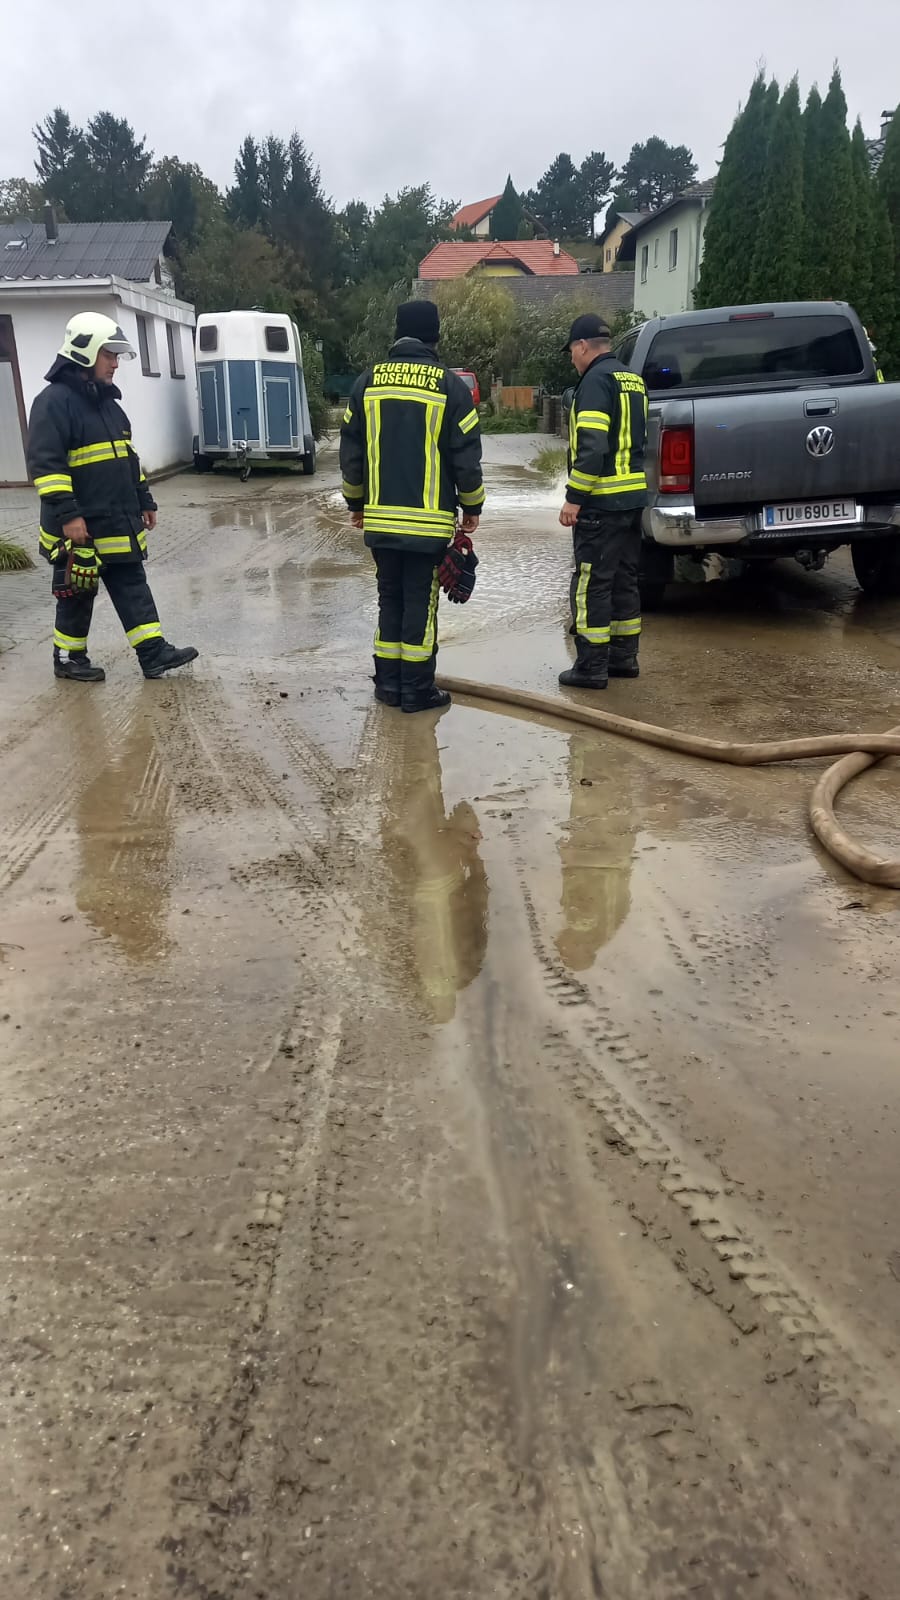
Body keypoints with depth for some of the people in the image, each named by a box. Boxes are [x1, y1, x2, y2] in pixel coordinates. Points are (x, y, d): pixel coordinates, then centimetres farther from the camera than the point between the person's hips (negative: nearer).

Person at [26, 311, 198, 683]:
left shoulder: (107, 401, 15)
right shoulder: (54, 401, -13)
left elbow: (127, 458, 22)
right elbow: (45, 463, -20)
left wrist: (144, 501, 20)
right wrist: (66, 513, -26)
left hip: (119, 523, 8)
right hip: (80, 526, -8)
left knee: (133, 587, 6)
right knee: (77, 595, 4)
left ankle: (153, 653, 9)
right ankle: (68, 658, 18)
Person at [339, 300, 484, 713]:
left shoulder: (369, 381, 6)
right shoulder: (449, 385, -4)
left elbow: (351, 451, 10)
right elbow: (466, 457, -4)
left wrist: (356, 503, 21)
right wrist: (472, 507, 9)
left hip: (380, 517, 4)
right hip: (429, 520, -3)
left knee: (390, 598, 14)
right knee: (421, 602, 2)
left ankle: (388, 682, 17)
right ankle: (417, 690, 4)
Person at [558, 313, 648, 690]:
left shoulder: (596, 380, -11)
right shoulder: (633, 380, 17)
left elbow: (592, 446, -21)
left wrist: (574, 498, -18)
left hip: (601, 503, -9)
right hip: (633, 497, 9)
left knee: (592, 584, -4)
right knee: (624, 580, 15)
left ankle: (591, 667, -1)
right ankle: (624, 656, 22)